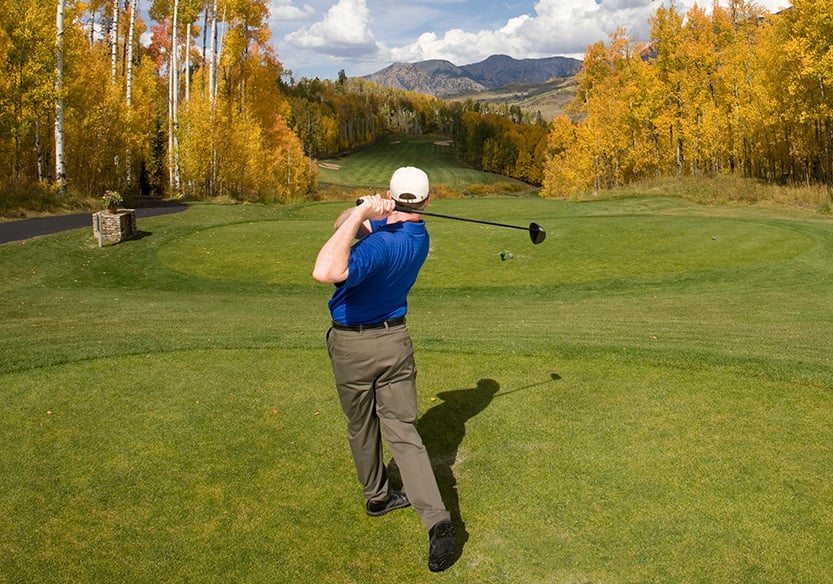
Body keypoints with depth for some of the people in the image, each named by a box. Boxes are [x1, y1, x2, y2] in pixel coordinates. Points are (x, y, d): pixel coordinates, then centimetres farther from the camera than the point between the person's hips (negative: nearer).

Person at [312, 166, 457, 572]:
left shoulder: (380, 244, -25)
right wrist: (363, 213, -18)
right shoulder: (419, 237, 0)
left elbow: (324, 273, -44)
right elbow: (343, 224, 4)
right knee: (402, 431, 3)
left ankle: (377, 496, 37)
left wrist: (361, 214, -36)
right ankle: (437, 520, -10)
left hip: (351, 345, -5)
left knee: (361, 427, 18)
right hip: (394, 340, 5)